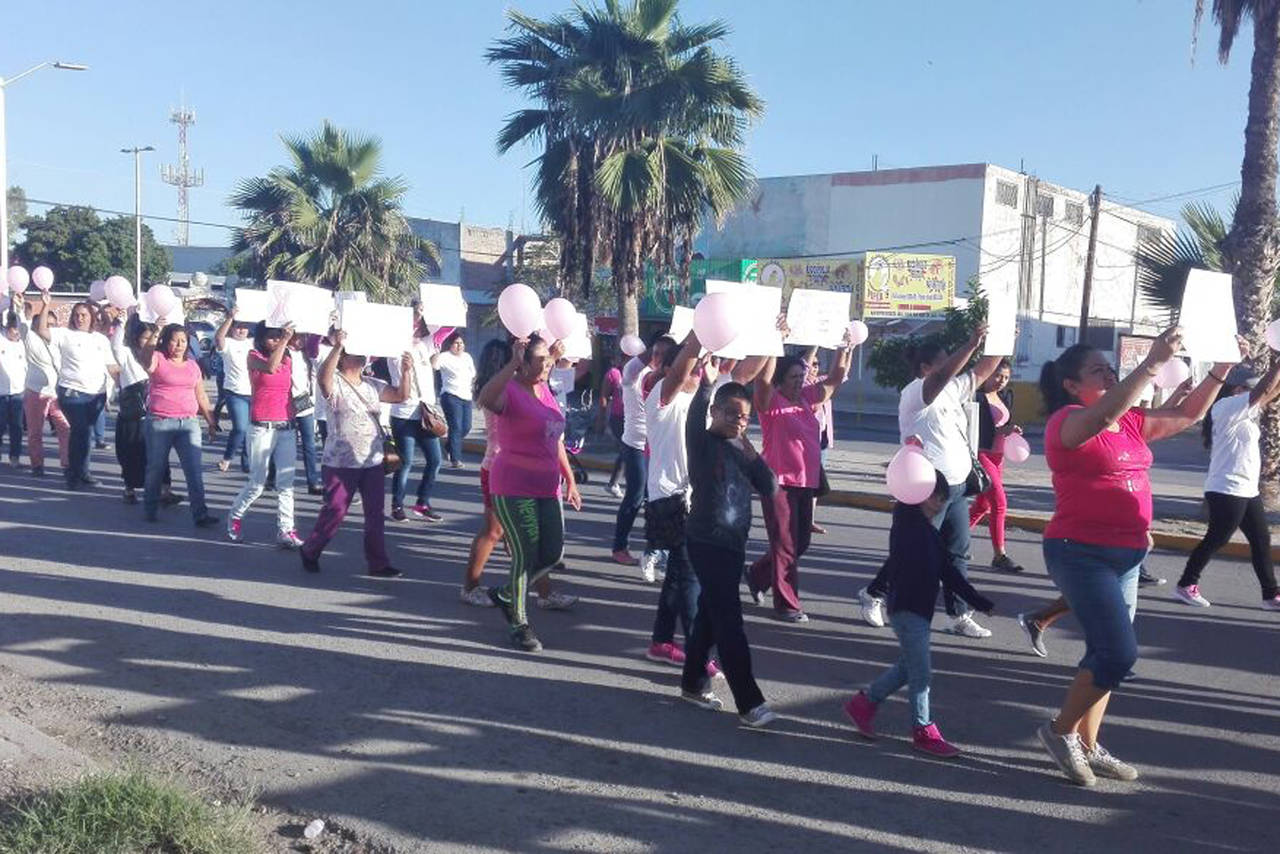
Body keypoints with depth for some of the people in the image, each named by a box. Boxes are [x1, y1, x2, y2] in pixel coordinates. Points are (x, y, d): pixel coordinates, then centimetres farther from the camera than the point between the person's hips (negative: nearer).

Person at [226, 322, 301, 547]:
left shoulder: (287, 358, 13)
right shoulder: (254, 356, -1)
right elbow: (270, 367, -25)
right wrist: (285, 340, -22)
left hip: (286, 427, 5)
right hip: (262, 427, -4)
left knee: (286, 482, -1)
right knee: (257, 483, 1)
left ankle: (285, 531, 0)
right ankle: (235, 517, 25)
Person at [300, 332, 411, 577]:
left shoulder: (372, 385, 11)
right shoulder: (335, 383, -8)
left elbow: (401, 395, 9)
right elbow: (323, 375, -31)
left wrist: (406, 371, -7)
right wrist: (337, 345, -40)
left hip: (373, 462, 6)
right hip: (341, 463, -6)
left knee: (375, 514, 7)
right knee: (334, 511, 1)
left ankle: (378, 563, 16)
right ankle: (309, 552, 23)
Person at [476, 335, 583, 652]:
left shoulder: (545, 391, 12)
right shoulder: (509, 391, -13)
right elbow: (485, 399, -39)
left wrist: (570, 480, 19)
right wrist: (513, 362, -41)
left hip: (547, 487, 8)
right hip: (513, 489, -8)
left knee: (553, 553, 10)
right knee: (525, 556, -2)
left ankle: (505, 594, 33)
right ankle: (519, 623, 16)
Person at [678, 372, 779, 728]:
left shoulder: (742, 449, 10)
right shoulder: (703, 443, -8)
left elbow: (770, 489, 4)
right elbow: (694, 419, -31)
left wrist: (753, 456, -10)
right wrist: (705, 386, -44)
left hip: (734, 542, 7)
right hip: (706, 542, -7)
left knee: (710, 615, 17)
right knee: (729, 622, -6)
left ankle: (693, 684, 31)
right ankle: (749, 702, -2)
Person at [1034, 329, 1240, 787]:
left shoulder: (1131, 422, 12)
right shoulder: (1067, 421, -12)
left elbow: (1189, 414, 20)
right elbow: (1106, 413, -32)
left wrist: (1222, 367, 8)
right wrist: (1153, 362, -33)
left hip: (1126, 556, 8)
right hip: (1081, 554, -8)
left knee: (1107, 653, 13)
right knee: (1120, 652, -13)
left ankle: (1086, 745, 25)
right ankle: (1060, 730, 6)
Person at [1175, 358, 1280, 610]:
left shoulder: (1240, 412, 15)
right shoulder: (1226, 407, -13)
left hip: (1248, 491, 10)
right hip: (1227, 491, -10)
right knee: (1216, 540, -2)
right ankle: (1186, 585, 9)